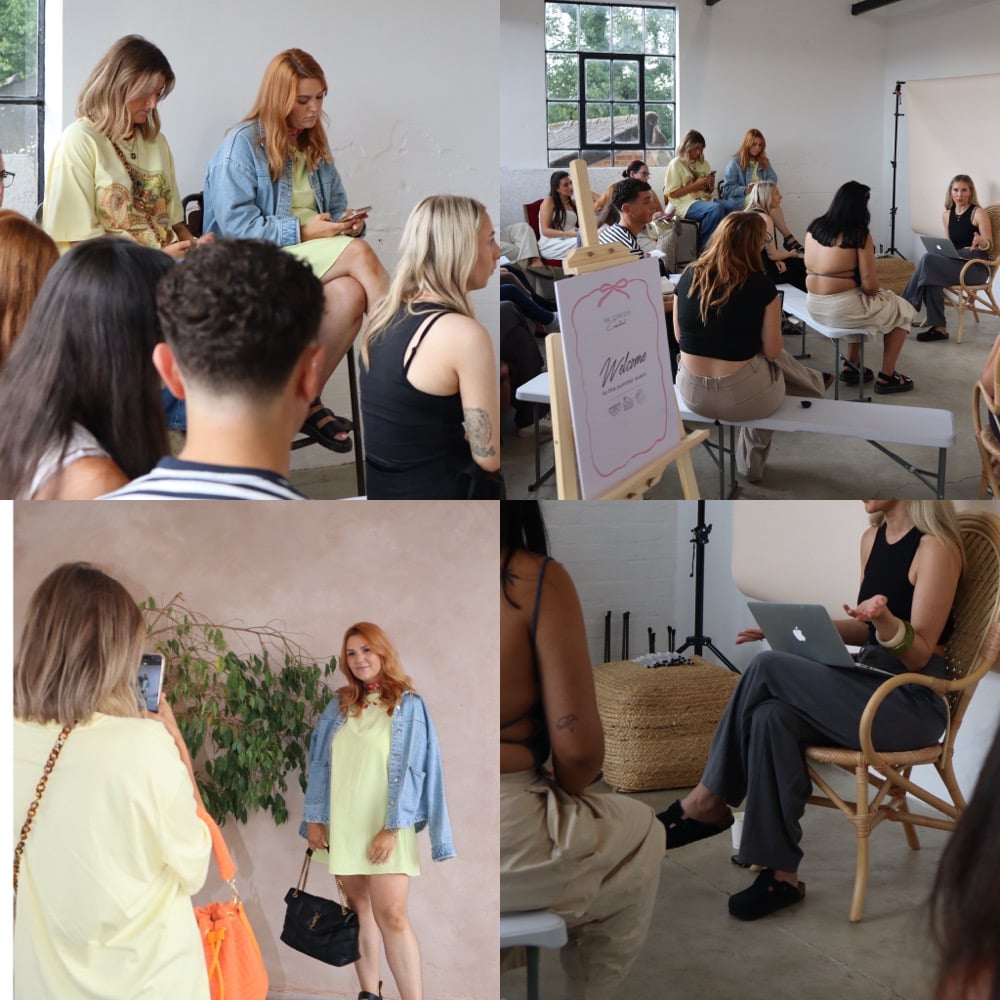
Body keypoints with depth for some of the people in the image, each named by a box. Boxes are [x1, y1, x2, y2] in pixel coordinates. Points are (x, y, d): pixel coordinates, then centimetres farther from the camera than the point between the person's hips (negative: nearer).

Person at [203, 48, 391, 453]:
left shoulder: (313, 145, 18)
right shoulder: (241, 145, -5)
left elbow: (336, 206, 24)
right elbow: (236, 226, -14)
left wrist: (346, 221, -2)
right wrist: (303, 231, -19)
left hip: (314, 258, 6)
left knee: (351, 294, -31)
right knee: (358, 253, -28)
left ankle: (307, 401, -21)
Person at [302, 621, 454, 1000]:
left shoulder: (408, 705, -1)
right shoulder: (338, 707, 12)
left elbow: (409, 769, -7)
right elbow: (320, 763, 12)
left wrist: (392, 828, -14)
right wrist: (314, 817, 3)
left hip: (384, 825, -4)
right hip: (342, 824, 4)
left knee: (391, 915, -13)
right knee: (359, 910, 7)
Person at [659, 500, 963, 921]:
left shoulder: (935, 546, -14)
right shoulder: (872, 538, 11)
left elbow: (918, 656, -14)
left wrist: (886, 619, -34)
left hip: (913, 702, -7)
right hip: (870, 685, 7)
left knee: (766, 669, -22)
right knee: (771, 717, -23)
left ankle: (707, 802, -8)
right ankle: (781, 873, -21)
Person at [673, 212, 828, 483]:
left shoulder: (688, 277, -3)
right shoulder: (761, 286, -15)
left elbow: (679, 337, 8)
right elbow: (772, 351, -8)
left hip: (691, 393, 5)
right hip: (741, 397, -4)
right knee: (778, 360, 30)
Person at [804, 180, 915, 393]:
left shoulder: (814, 227, 3)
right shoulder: (859, 234, -15)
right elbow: (869, 284, -17)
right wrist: (874, 292, 8)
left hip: (813, 305, 7)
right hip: (841, 309, -7)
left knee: (860, 301, 37)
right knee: (902, 310, 18)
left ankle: (852, 367, 35)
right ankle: (886, 376, 22)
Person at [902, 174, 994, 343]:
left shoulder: (979, 213, -3)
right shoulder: (946, 214, 14)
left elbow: (990, 247, -7)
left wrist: (981, 242, -30)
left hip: (975, 267, -5)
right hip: (954, 263, 5)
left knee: (928, 261, -28)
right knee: (931, 274, -31)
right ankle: (938, 327, -31)